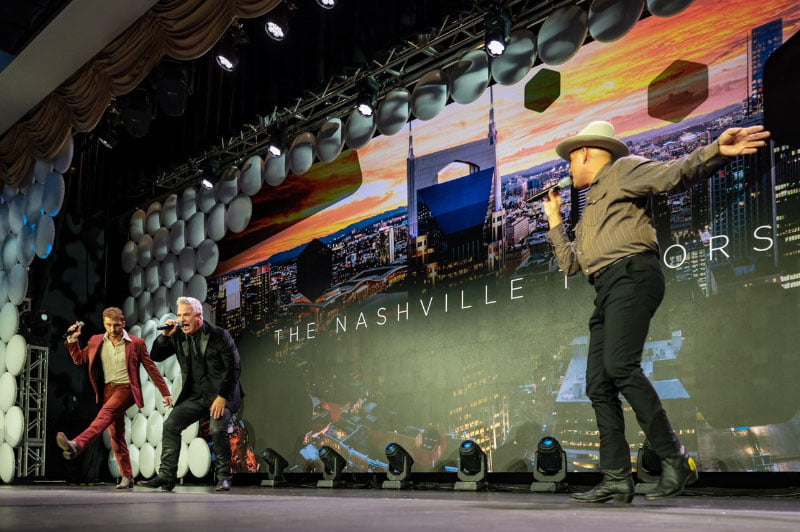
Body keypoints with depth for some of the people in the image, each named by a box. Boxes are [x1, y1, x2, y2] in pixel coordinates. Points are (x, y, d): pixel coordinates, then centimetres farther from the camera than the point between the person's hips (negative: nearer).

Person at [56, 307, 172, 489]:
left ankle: (77, 445, -48)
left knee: (105, 414, -31)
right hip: (108, 389, 5)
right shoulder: (96, 341, 9)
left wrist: (165, 392, 3)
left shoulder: (136, 343, 0)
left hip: (126, 388, -5)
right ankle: (127, 477, 10)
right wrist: (73, 339, 3)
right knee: (116, 435, 4)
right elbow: (79, 359, 18)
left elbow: (151, 368, 3)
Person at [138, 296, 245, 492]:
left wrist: (222, 397, -18)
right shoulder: (178, 336, 4)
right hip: (195, 395, 6)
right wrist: (164, 336, -10)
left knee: (218, 430, -24)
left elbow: (234, 369, -12)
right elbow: (156, 357, 7)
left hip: (221, 394, -5)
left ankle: (223, 477, -7)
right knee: (170, 425, -7)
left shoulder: (219, 336, -11)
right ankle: (166, 477, -3)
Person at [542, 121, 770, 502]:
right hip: (606, 291, 9)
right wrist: (554, 219, 37)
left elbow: (674, 173, -7)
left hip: (631, 275, -9)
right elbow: (571, 263, 34)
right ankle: (616, 480, -1)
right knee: (598, 386, -1)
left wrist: (716, 151, -25)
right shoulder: (591, 207, 34)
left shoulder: (622, 170, 10)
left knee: (620, 365, -26)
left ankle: (674, 459, -21)